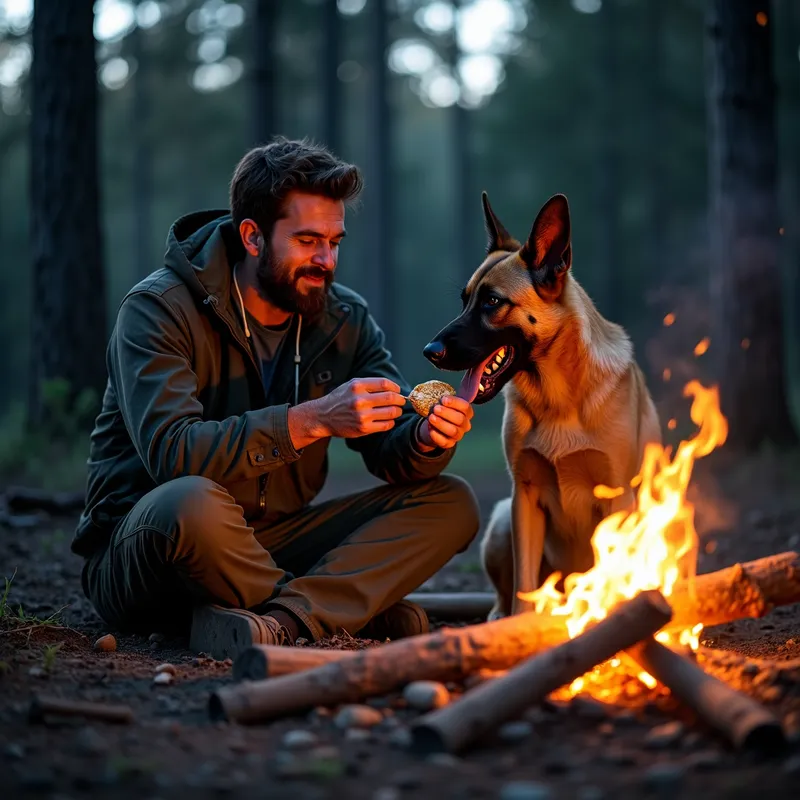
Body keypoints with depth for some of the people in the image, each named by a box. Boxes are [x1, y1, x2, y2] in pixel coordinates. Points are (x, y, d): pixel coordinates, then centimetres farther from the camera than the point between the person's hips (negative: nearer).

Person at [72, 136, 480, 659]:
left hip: (270, 546, 6)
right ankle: (356, 611, -17)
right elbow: (171, 452, -29)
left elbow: (392, 452, 0)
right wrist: (312, 420, -34)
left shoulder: (346, 319, 5)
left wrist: (427, 438, -25)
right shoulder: (158, 310, -14)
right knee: (193, 502, -41)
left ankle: (282, 620, -29)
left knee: (450, 502, -8)